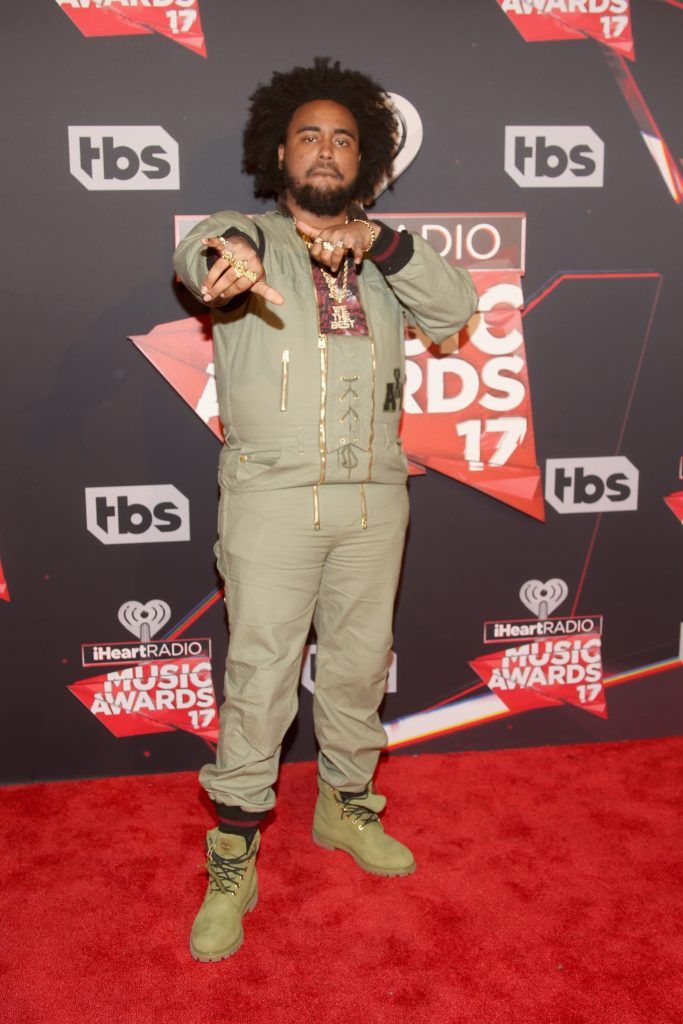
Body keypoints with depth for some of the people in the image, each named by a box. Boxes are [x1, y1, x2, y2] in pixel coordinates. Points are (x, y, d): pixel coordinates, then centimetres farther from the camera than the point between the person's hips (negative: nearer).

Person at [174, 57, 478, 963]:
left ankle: (346, 806, 34)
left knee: (359, 663, 13)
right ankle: (232, 863, 12)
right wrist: (228, 256, -44)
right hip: (272, 493, -4)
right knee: (259, 675, -2)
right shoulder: (252, 237, 6)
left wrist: (373, 239, -14)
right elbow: (200, 248, -18)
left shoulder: (381, 259, 17)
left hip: (374, 493, 4)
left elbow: (456, 309, 1)